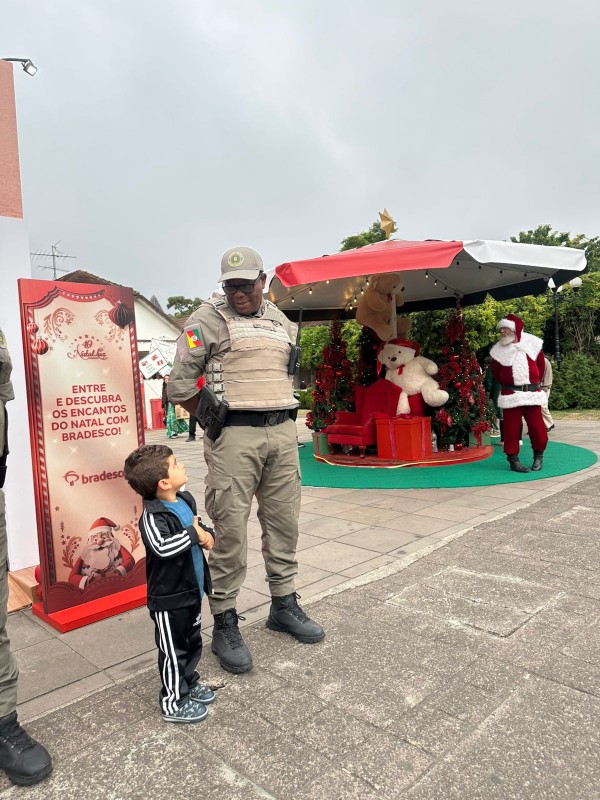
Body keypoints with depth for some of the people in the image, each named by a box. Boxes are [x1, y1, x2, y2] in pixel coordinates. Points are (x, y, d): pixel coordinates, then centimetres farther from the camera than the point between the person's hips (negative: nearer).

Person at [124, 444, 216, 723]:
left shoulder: (186, 500, 0)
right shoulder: (151, 517, -25)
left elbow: (200, 526, 15)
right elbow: (163, 547, -41)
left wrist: (207, 535, -7)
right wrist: (193, 534, -30)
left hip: (191, 591, 8)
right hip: (168, 599, -8)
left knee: (192, 642, 24)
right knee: (173, 651, 9)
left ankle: (189, 682, 45)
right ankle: (173, 703, 28)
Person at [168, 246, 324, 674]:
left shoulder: (281, 321, 16)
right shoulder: (208, 319, -1)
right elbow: (181, 384, -5)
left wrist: (282, 415, 14)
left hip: (283, 433, 6)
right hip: (234, 437, -5)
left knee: (284, 522, 12)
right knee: (230, 530, -3)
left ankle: (284, 604, 29)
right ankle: (224, 623, 12)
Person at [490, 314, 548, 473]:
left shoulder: (533, 344, 4)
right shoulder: (498, 350, 1)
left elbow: (540, 366, 14)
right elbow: (496, 373, 10)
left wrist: (535, 383, 15)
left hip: (533, 393, 1)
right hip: (510, 395, -1)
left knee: (536, 425, 4)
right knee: (512, 427, -1)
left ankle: (539, 455, 23)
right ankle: (513, 459, 7)